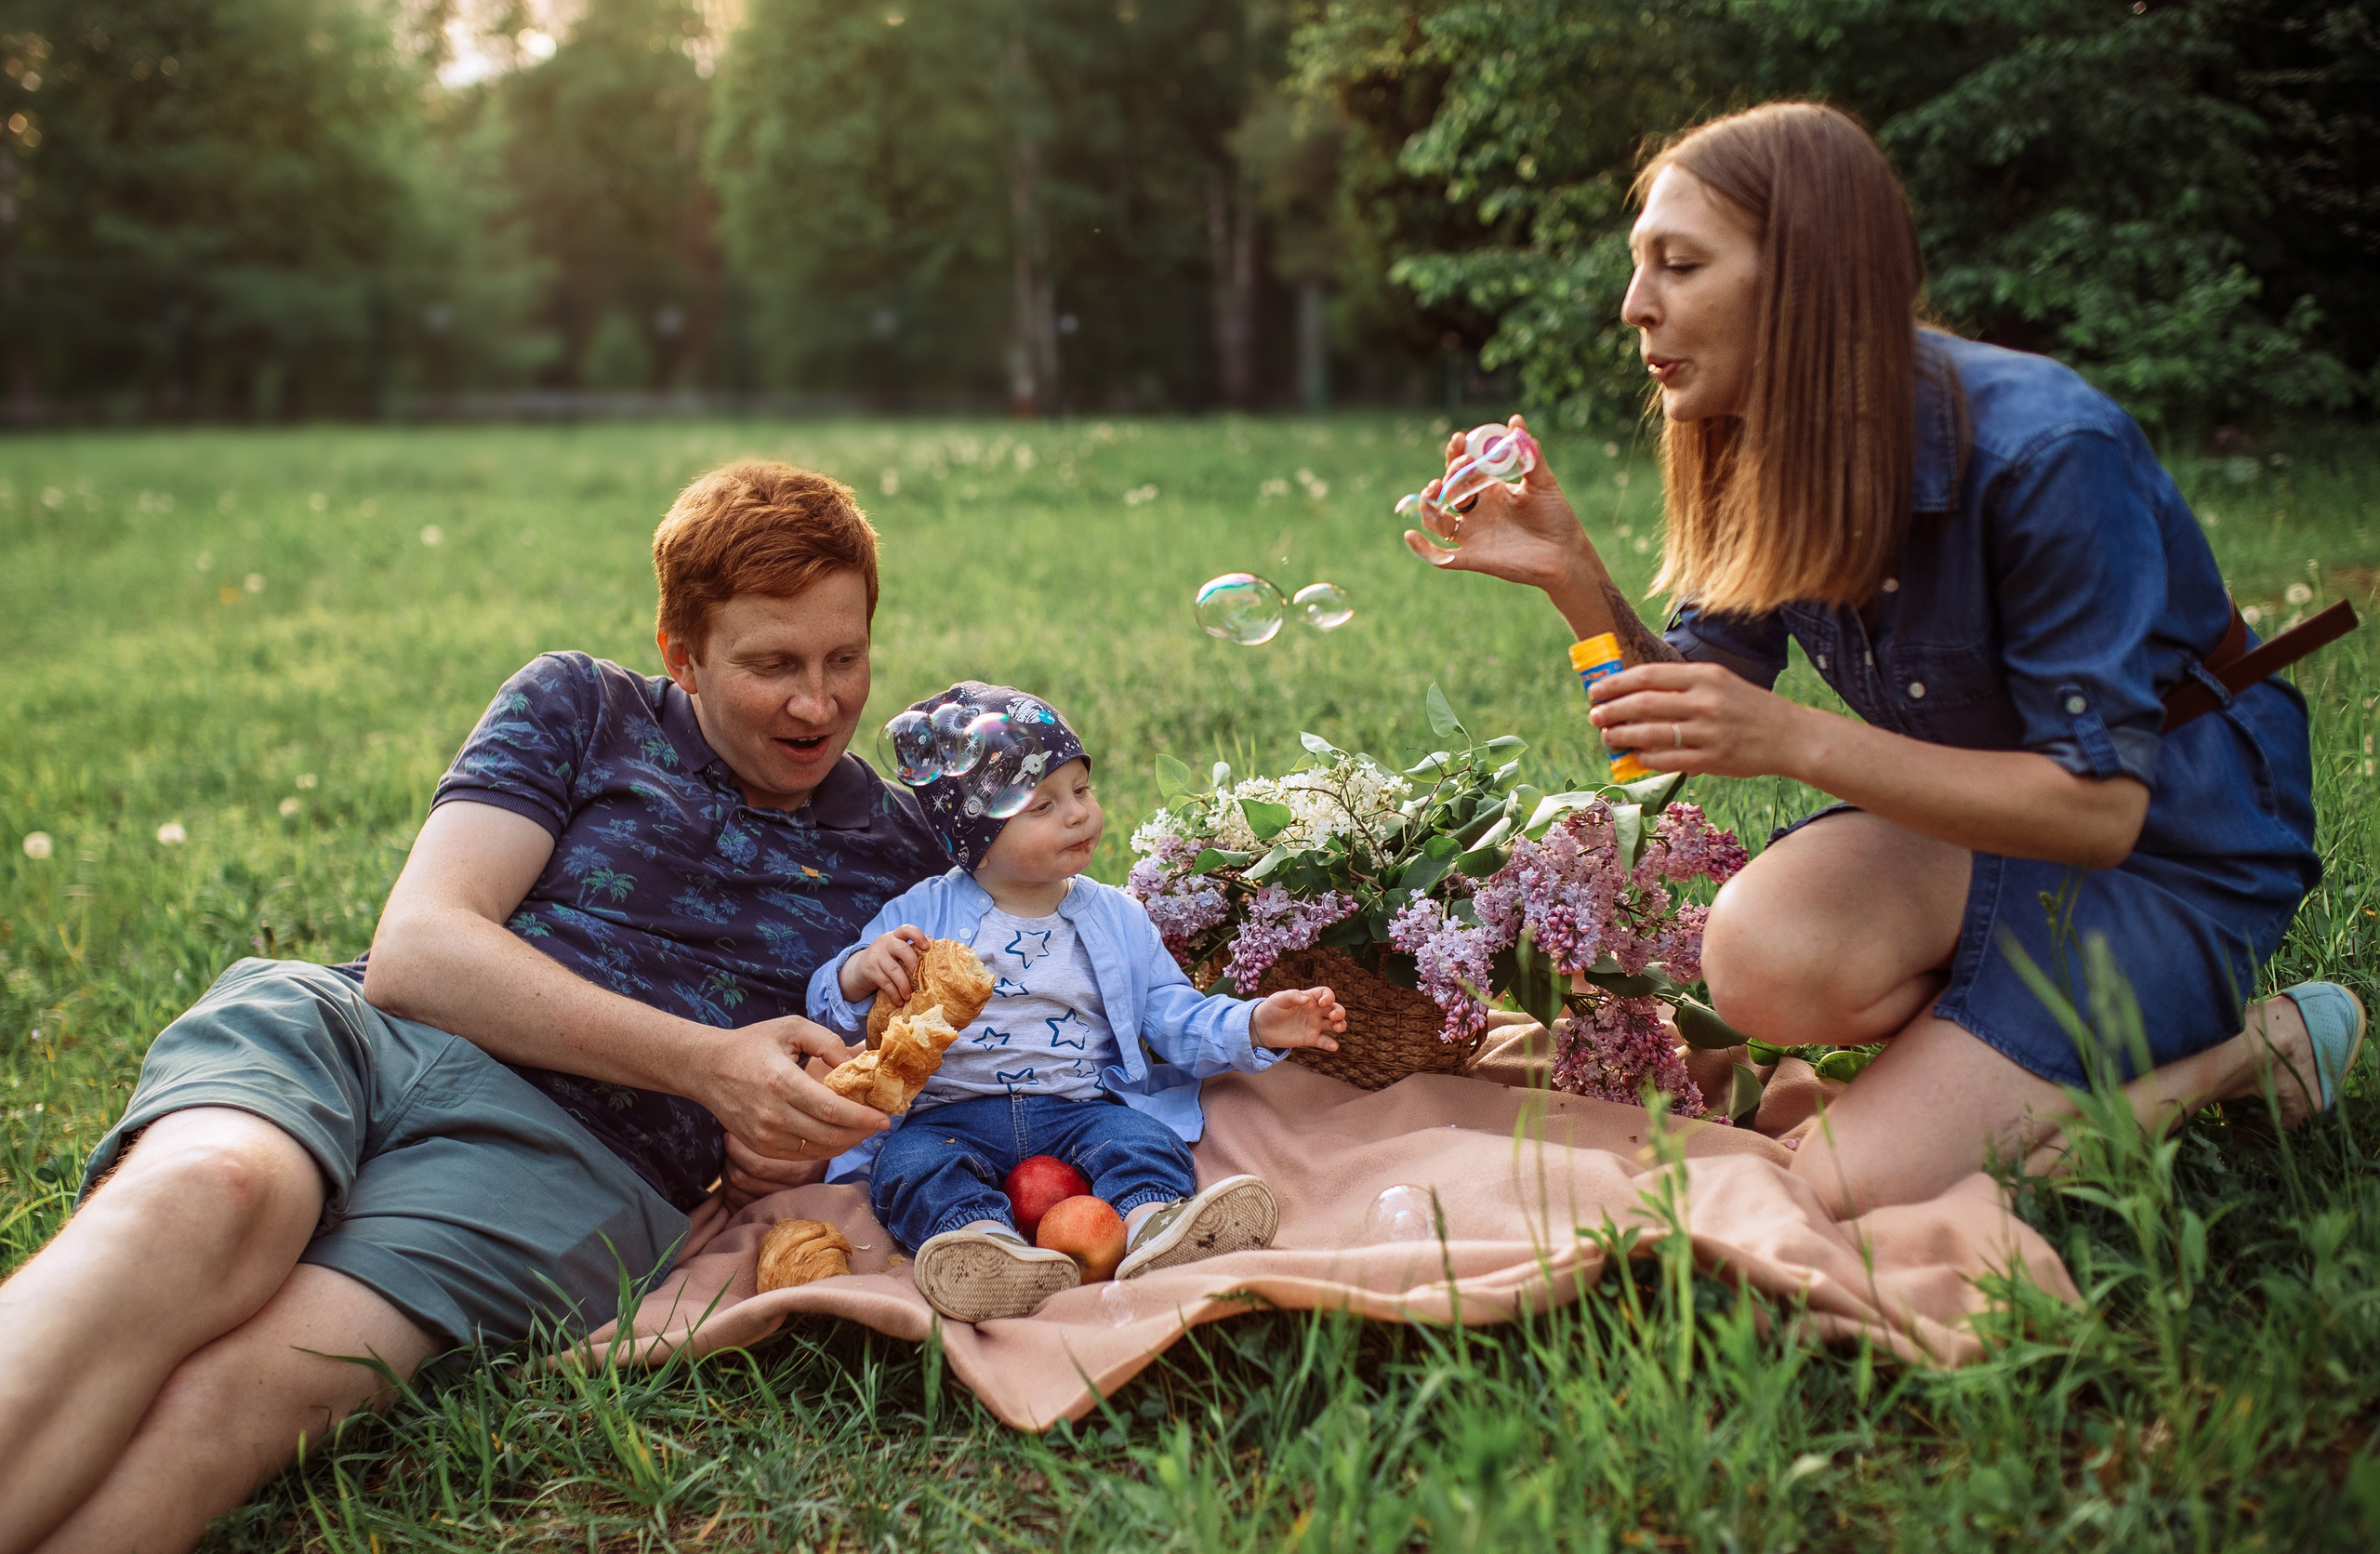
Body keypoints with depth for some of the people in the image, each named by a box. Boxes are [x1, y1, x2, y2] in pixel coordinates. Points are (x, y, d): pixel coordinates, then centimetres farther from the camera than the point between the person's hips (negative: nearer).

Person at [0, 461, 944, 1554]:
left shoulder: (901, 852, 19)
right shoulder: (580, 708, 15)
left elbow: (861, 1111, 21)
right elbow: (416, 949, 2)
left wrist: (790, 1151, -5)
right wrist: (705, 1062, -8)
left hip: (577, 1153, 0)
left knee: (257, 1376, -33)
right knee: (204, 1197, -38)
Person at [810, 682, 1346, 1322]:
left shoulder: (1117, 917, 14)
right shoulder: (920, 915, 6)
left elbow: (1174, 1017, 14)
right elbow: (827, 1005, 3)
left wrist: (1254, 1026, -4)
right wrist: (860, 974, -21)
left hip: (1077, 1107, 1)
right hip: (949, 1113, -1)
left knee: (1146, 1141, -28)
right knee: (911, 1162, -32)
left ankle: (1151, 1223, -58)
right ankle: (983, 1242, -59)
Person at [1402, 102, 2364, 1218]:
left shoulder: (2045, 451, -27)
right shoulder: (1763, 457, -5)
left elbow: (2097, 806, -26)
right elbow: (1694, 716, 1)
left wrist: (1796, 740, -34)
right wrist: (1572, 577, -17)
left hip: (2167, 854, -5)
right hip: (1972, 827, 5)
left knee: (1849, 1195, -20)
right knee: (1761, 950, -30)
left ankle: (2235, 1052, 0)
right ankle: (1991, 1023, 0)